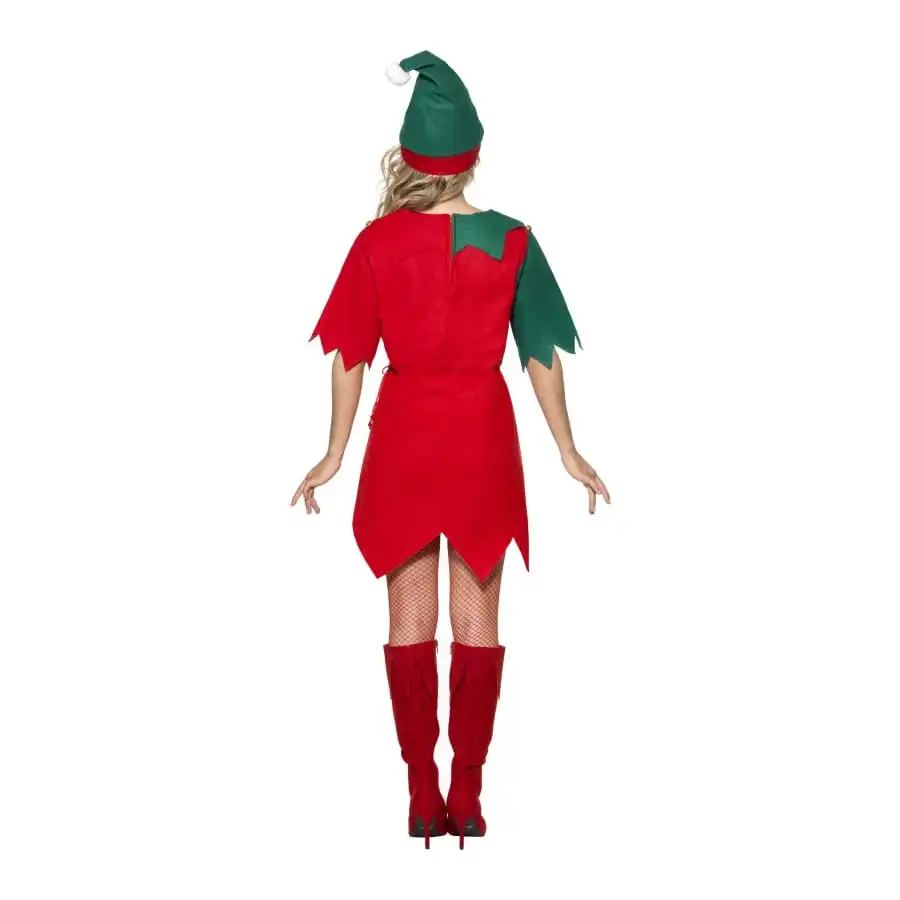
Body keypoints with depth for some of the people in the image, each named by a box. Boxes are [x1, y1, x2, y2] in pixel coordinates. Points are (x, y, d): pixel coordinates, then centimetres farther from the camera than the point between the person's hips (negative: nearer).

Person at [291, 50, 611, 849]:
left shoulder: (377, 242, -5)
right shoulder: (511, 241, -5)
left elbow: (349, 356, -2)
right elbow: (543, 355, -2)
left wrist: (334, 456, 7)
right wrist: (569, 454, 7)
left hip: (402, 433, 0)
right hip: (484, 436, 0)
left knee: (411, 618, 9)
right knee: (478, 619, 8)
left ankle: (423, 796, 12)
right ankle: (468, 793, 11)